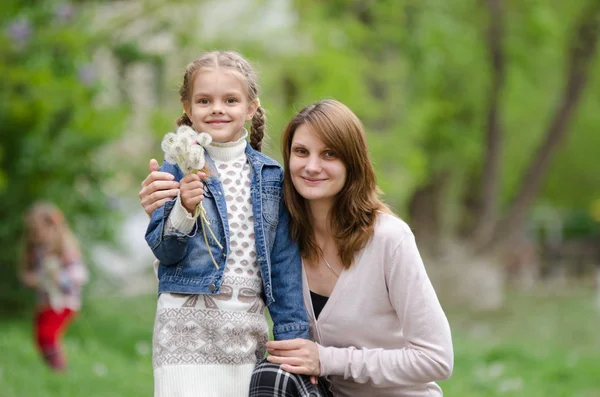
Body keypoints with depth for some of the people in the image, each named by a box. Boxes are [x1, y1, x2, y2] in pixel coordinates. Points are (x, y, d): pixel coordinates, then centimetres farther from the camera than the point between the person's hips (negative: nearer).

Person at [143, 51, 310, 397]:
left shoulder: (271, 175, 8)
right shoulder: (178, 169, 0)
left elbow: (285, 261, 8)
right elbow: (163, 250, -4)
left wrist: (293, 335, 4)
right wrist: (183, 209, -22)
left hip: (250, 327, 3)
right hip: (189, 322, -3)